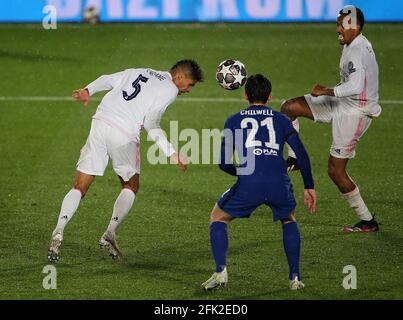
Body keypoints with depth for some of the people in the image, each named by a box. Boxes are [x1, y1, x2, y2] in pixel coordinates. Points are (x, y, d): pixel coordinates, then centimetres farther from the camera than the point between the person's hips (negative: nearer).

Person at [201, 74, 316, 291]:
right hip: (279, 184, 2)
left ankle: (220, 271, 5)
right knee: (289, 221, 31)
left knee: (218, 217, 22)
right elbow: (302, 155, 10)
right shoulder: (281, 120, 18)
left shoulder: (233, 121, 16)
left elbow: (224, 163, 12)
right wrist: (309, 187, 16)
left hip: (248, 184, -2)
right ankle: (295, 278, 21)